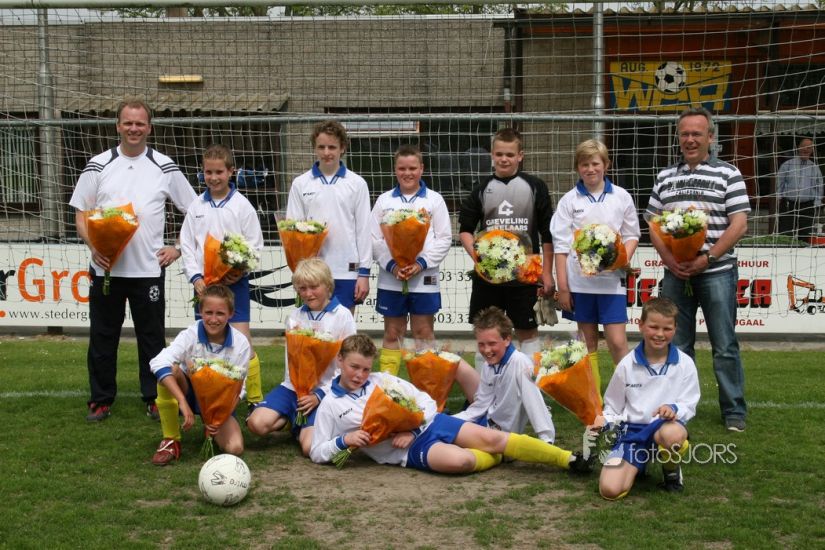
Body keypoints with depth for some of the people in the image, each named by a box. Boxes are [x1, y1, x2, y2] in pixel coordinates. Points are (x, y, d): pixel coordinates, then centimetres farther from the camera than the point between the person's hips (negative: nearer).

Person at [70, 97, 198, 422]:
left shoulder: (164, 167, 4)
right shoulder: (99, 166, 5)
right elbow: (81, 215, 5)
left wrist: (178, 249, 0)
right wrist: (93, 247, -11)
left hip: (149, 270, -1)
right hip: (105, 268, 1)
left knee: (152, 337, 6)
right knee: (102, 337, 7)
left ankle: (154, 398, 18)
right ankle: (101, 400, 19)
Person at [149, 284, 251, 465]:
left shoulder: (240, 343, -16)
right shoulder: (190, 335, -21)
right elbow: (158, 363, -38)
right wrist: (182, 402, -46)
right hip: (189, 393, 0)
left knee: (235, 448, -25)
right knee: (170, 369, -34)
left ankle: (212, 428, 14)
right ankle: (171, 440, -19)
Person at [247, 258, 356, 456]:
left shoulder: (343, 316, -3)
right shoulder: (294, 316, 9)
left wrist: (320, 395, -12)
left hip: (324, 392, -4)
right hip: (294, 387, 4)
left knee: (310, 447, -24)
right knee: (257, 423, -20)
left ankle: (299, 425, 10)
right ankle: (291, 419, 8)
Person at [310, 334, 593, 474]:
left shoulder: (383, 380, 7)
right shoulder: (330, 405, 1)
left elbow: (426, 401, 8)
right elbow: (317, 452, 2)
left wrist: (412, 430, -10)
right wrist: (344, 441, -17)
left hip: (429, 424, 3)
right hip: (410, 451, -3)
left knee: (491, 437, -15)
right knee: (460, 461, -33)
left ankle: (568, 458, -11)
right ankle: (498, 456, -2)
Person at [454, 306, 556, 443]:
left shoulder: (521, 363, -25)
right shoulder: (488, 366, 0)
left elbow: (535, 404, -29)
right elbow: (480, 406, 6)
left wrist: (547, 440, -34)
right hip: (487, 424, 7)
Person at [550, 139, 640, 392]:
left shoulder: (621, 197, 4)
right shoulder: (569, 200, 3)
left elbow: (631, 235, 11)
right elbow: (561, 245, 3)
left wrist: (624, 259, -10)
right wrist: (562, 286, -1)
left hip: (611, 279, -1)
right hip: (579, 280, 1)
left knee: (617, 342, -7)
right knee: (587, 342, 9)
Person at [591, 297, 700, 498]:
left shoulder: (684, 364, 0)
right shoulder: (627, 365, 4)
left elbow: (689, 406, 0)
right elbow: (614, 406, 14)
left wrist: (674, 409, -22)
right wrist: (604, 421, -6)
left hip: (667, 426, -1)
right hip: (632, 430, 1)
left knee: (672, 434, -43)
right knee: (610, 490, -21)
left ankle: (672, 470, -4)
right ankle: (636, 464, 16)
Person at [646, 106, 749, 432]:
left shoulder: (727, 174, 1)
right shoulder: (665, 177, 12)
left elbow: (739, 224, -6)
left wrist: (707, 258, -15)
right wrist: (669, 259, -5)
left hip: (716, 272, -3)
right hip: (675, 274, 4)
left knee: (725, 346, 1)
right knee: (677, 346, 9)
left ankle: (734, 412, 10)